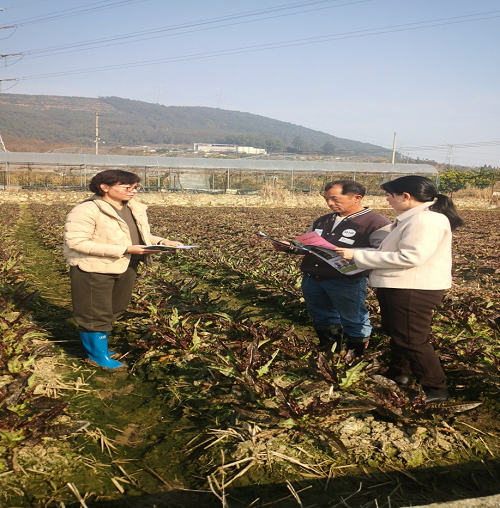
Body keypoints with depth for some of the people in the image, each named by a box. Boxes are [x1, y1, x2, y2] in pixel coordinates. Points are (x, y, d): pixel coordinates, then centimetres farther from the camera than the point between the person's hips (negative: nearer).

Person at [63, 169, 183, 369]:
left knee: (115, 309, 20)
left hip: (126, 268, 8)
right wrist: (125, 249, -27)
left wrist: (162, 241, -8)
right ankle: (99, 355, 26)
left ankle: (95, 346, 41)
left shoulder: (136, 209, 5)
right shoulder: (87, 211, -18)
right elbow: (76, 242, -24)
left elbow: (140, 236, 15)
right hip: (94, 269, -8)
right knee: (95, 314, 7)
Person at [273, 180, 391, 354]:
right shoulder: (322, 221, 15)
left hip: (346, 282, -6)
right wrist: (288, 247, 2)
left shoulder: (377, 223, -8)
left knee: (353, 321, 7)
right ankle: (329, 351, 37)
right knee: (323, 319, 19)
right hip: (311, 279, 7)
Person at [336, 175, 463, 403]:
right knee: (396, 334, 24)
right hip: (398, 287, 11)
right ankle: (397, 375, 41)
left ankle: (435, 389, 11)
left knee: (412, 341, -2)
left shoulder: (426, 220, -22)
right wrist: (358, 254, 8)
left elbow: (409, 256, -29)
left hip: (414, 290, -11)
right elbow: (393, 251, 18)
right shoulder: (414, 218, 13)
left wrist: (358, 256, -24)